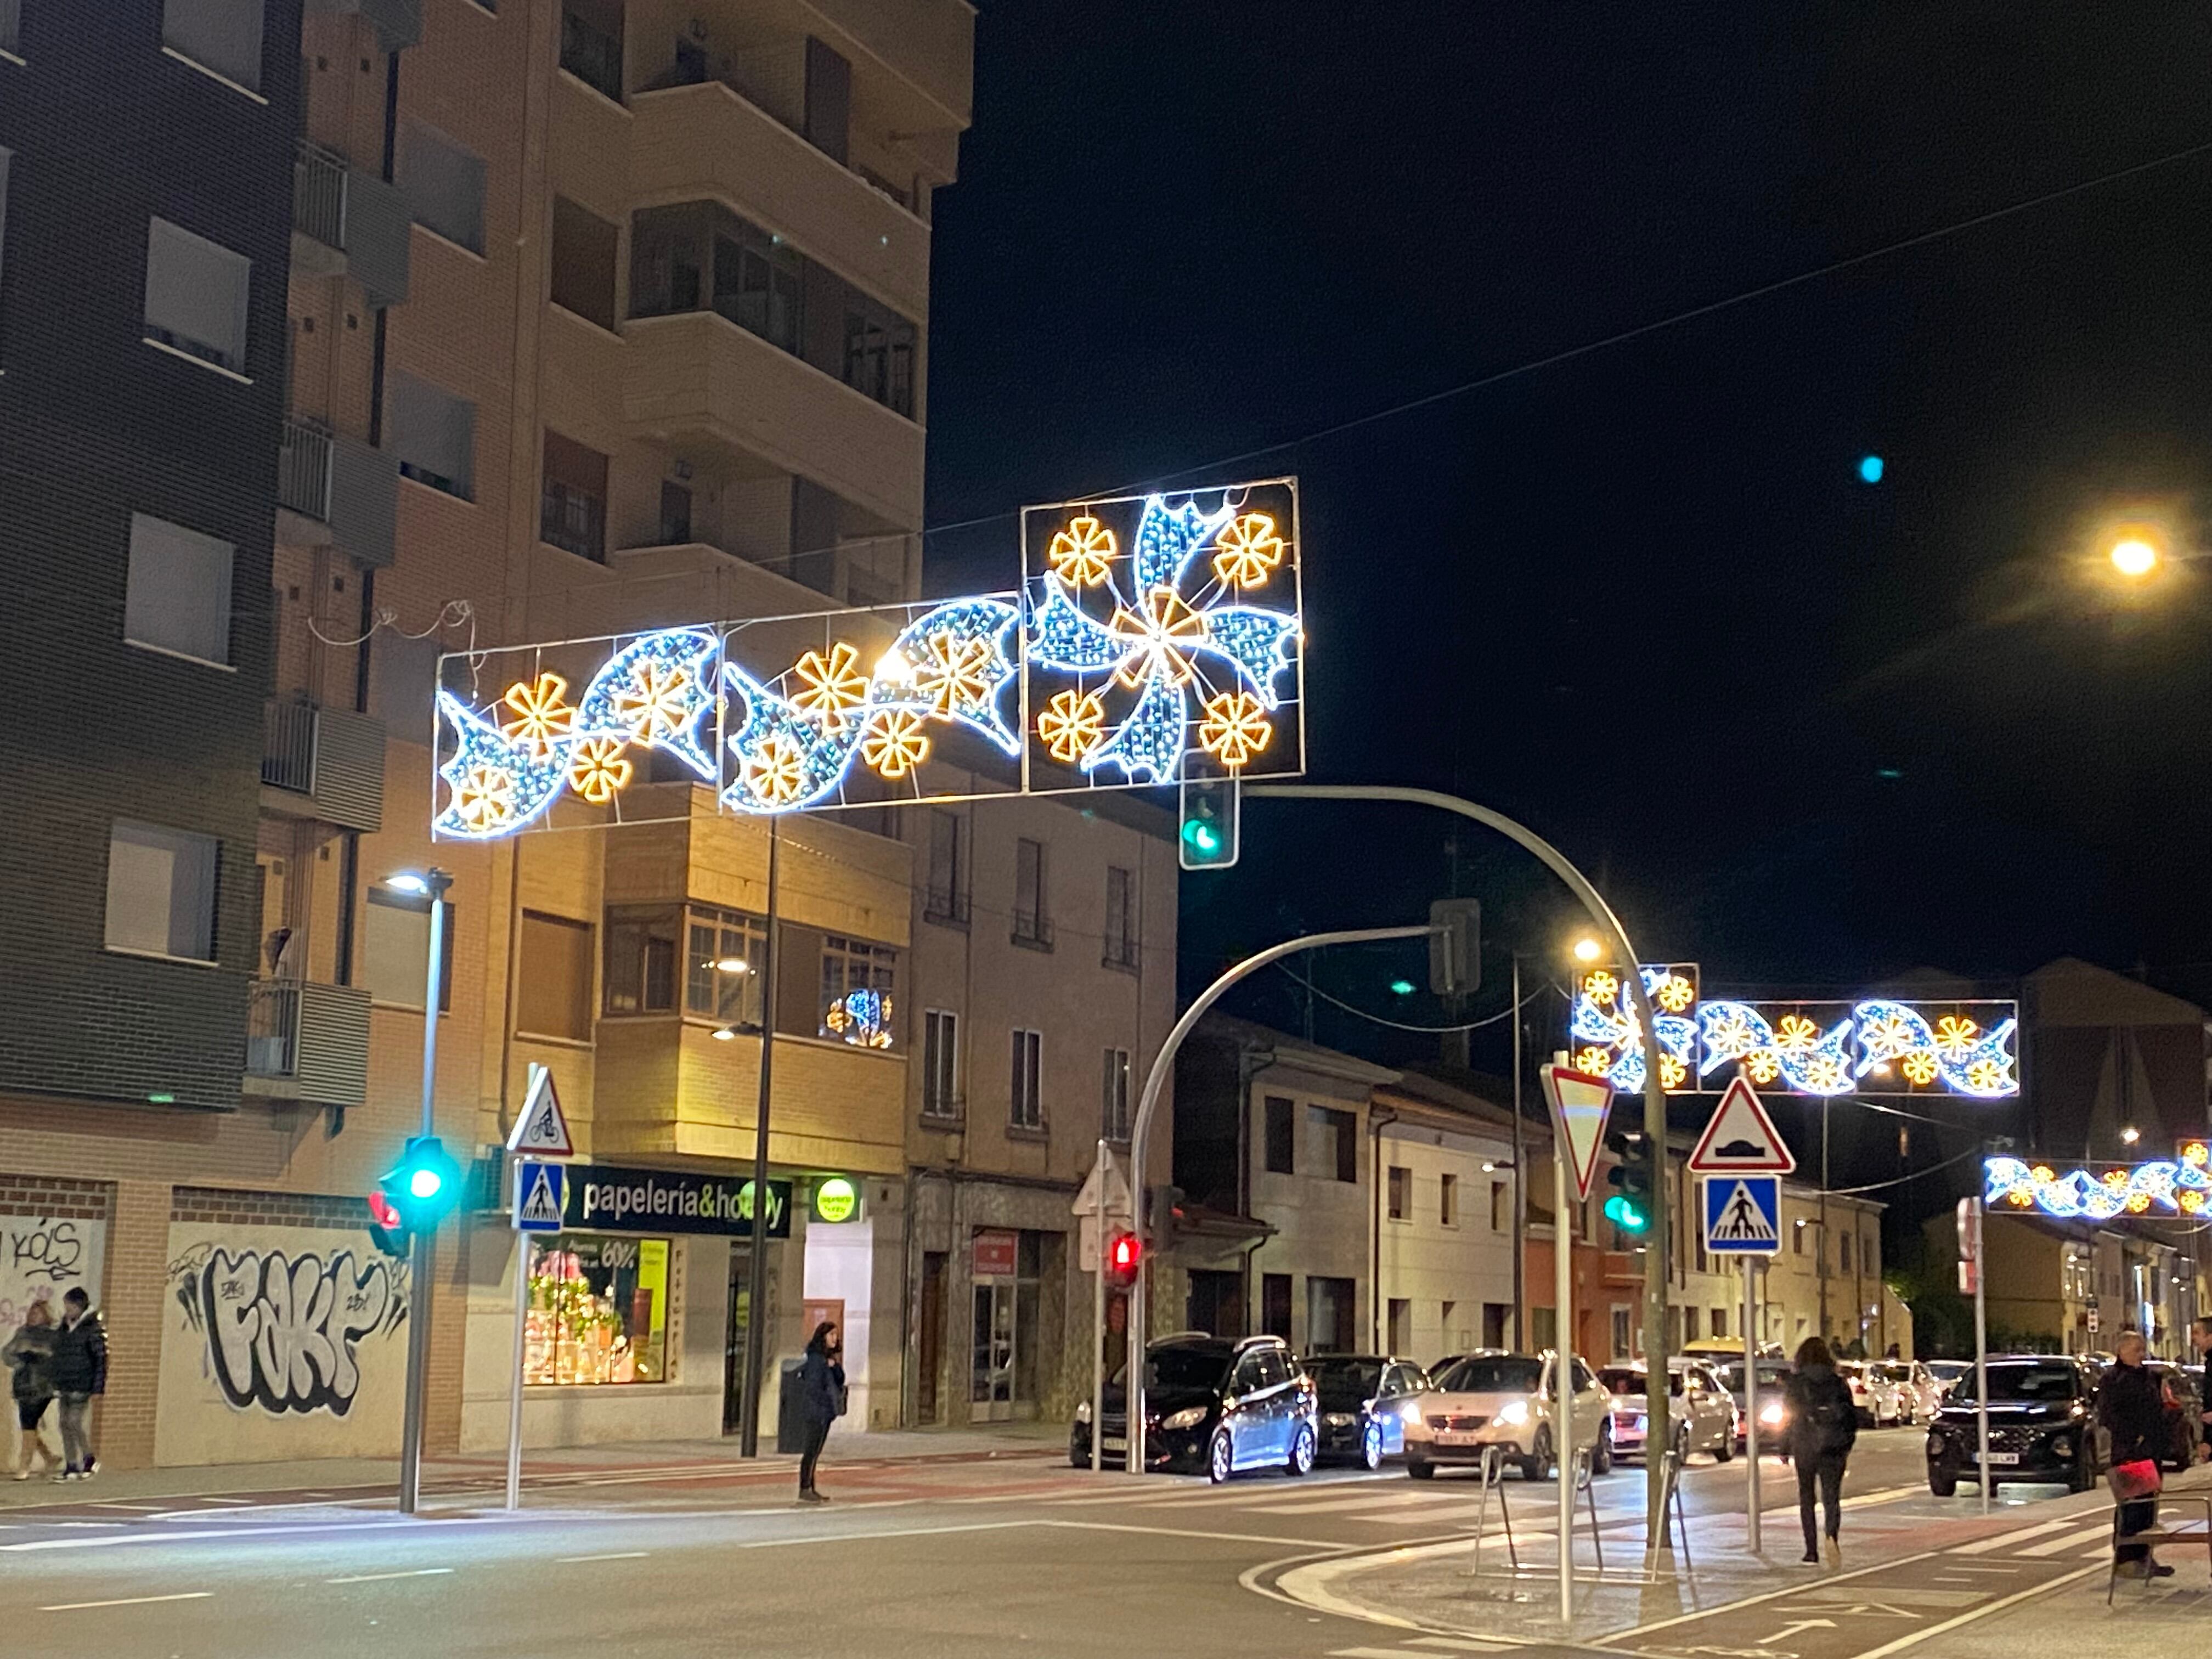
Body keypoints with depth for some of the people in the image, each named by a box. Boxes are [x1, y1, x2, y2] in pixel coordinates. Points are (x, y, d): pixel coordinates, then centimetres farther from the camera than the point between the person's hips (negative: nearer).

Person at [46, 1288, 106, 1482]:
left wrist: (99, 1384, -15)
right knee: (65, 1424, 6)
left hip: (82, 1384, -7)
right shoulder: (62, 1329, 12)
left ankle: (89, 1459, 5)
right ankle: (72, 1467, 12)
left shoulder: (93, 1329, -9)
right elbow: (55, 1355, 20)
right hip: (64, 1385, 7)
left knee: (75, 1421, -13)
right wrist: (53, 1380, 16)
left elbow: (101, 1356, -11)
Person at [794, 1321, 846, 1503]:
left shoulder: (828, 1357, 14)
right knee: (812, 1450, -7)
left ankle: (810, 1489, 16)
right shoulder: (815, 1358, -14)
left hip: (826, 1412, 9)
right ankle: (805, 1490, -5)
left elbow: (840, 1380, 10)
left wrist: (835, 1365, -5)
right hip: (817, 1410, -9)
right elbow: (812, 1387, -19)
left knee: (816, 1451, 11)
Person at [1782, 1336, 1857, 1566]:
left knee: (1806, 1498, 11)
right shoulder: (1839, 1383, 3)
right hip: (1834, 1448, 1)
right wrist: (1847, 1443, 17)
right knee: (1832, 1496, 2)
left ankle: (1812, 1551, 9)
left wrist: (1784, 1448, 6)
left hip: (1805, 1447, -1)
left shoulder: (1794, 1384, -2)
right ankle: (1832, 1536, -27)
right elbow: (1852, 1416, 5)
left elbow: (1787, 1417, -2)